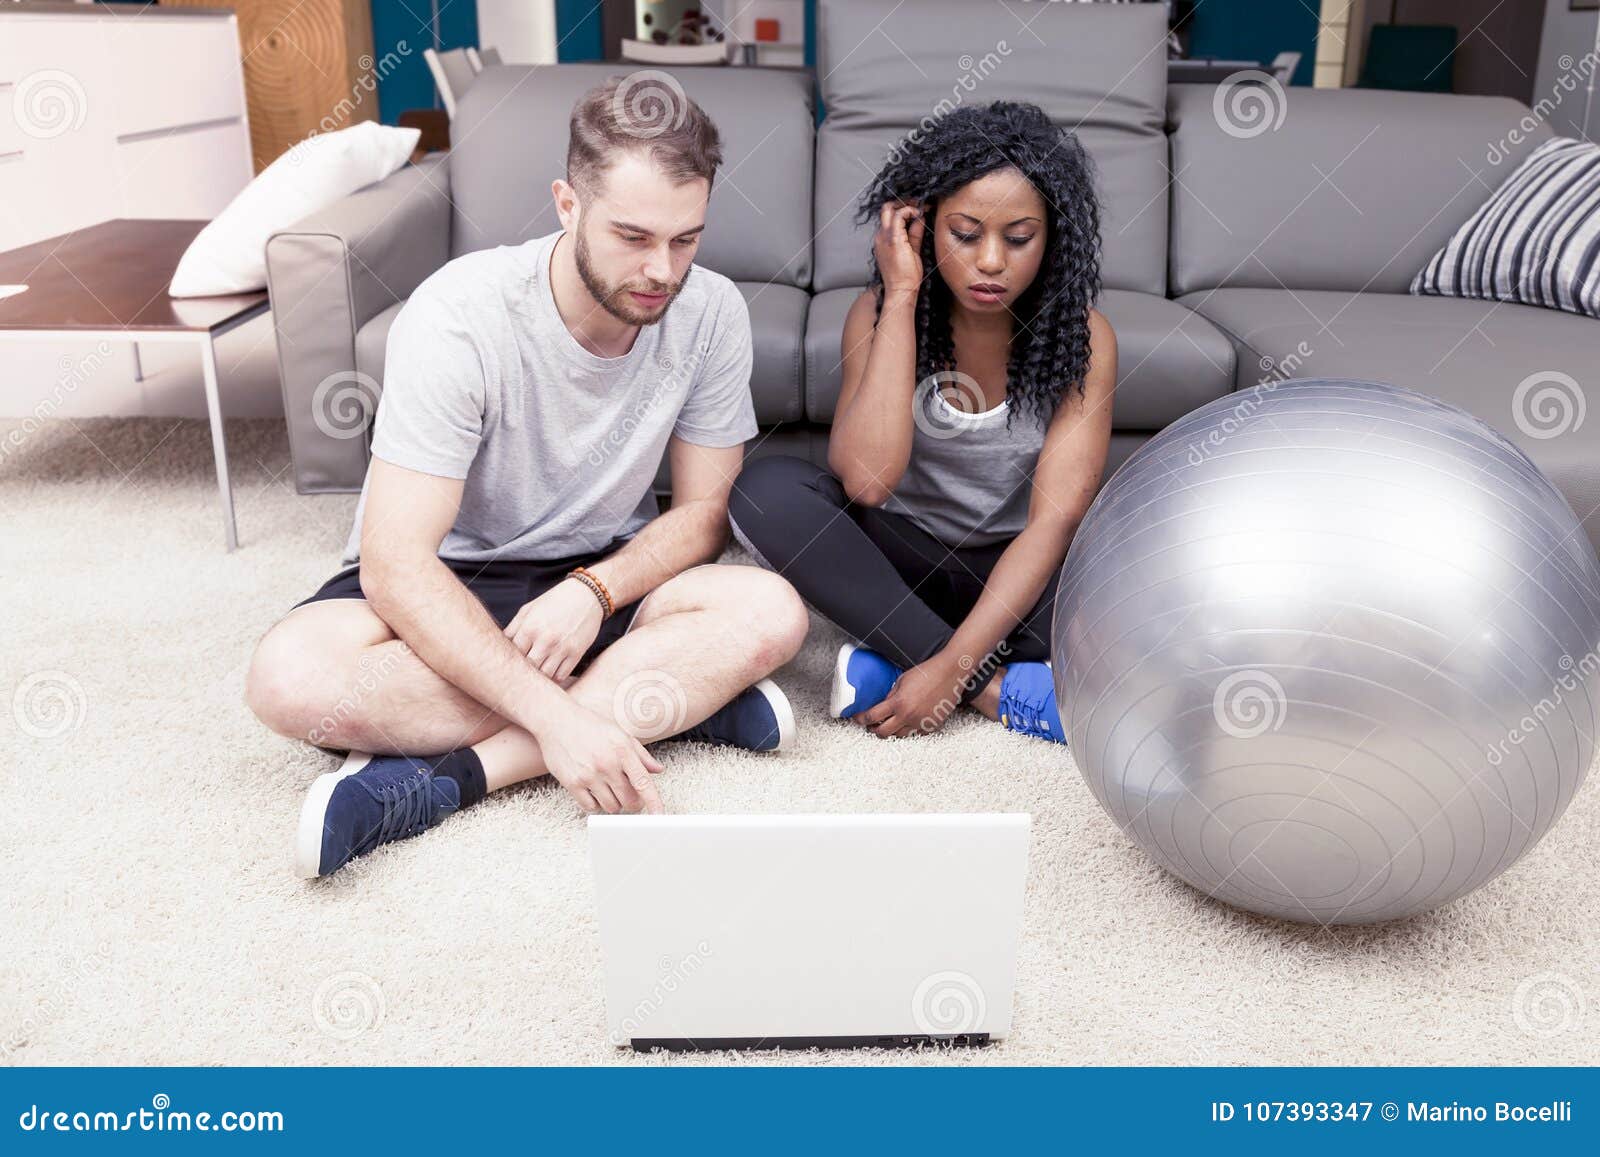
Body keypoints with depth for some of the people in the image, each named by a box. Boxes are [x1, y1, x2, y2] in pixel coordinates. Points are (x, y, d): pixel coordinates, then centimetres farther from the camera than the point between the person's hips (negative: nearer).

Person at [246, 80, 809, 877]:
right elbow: (397, 563, -28)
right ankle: (681, 702, -25)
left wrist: (593, 592, -25)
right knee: (293, 676, -34)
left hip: (602, 578, 3)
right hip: (443, 586, -2)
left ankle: (445, 774, -28)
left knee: (770, 612, -27)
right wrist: (555, 717, -38)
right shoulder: (460, 316, -24)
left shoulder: (711, 315, -12)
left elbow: (703, 510, -4)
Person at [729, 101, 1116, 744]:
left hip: (1018, 574, -1)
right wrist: (901, 296, -24)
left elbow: (1053, 519, -20)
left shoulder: (1083, 336, -12)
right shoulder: (880, 312, -10)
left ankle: (893, 661, -22)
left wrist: (950, 666, -31)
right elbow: (865, 479, -26)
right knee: (765, 488, -27)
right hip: (905, 561, 1)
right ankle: (996, 687, -26)